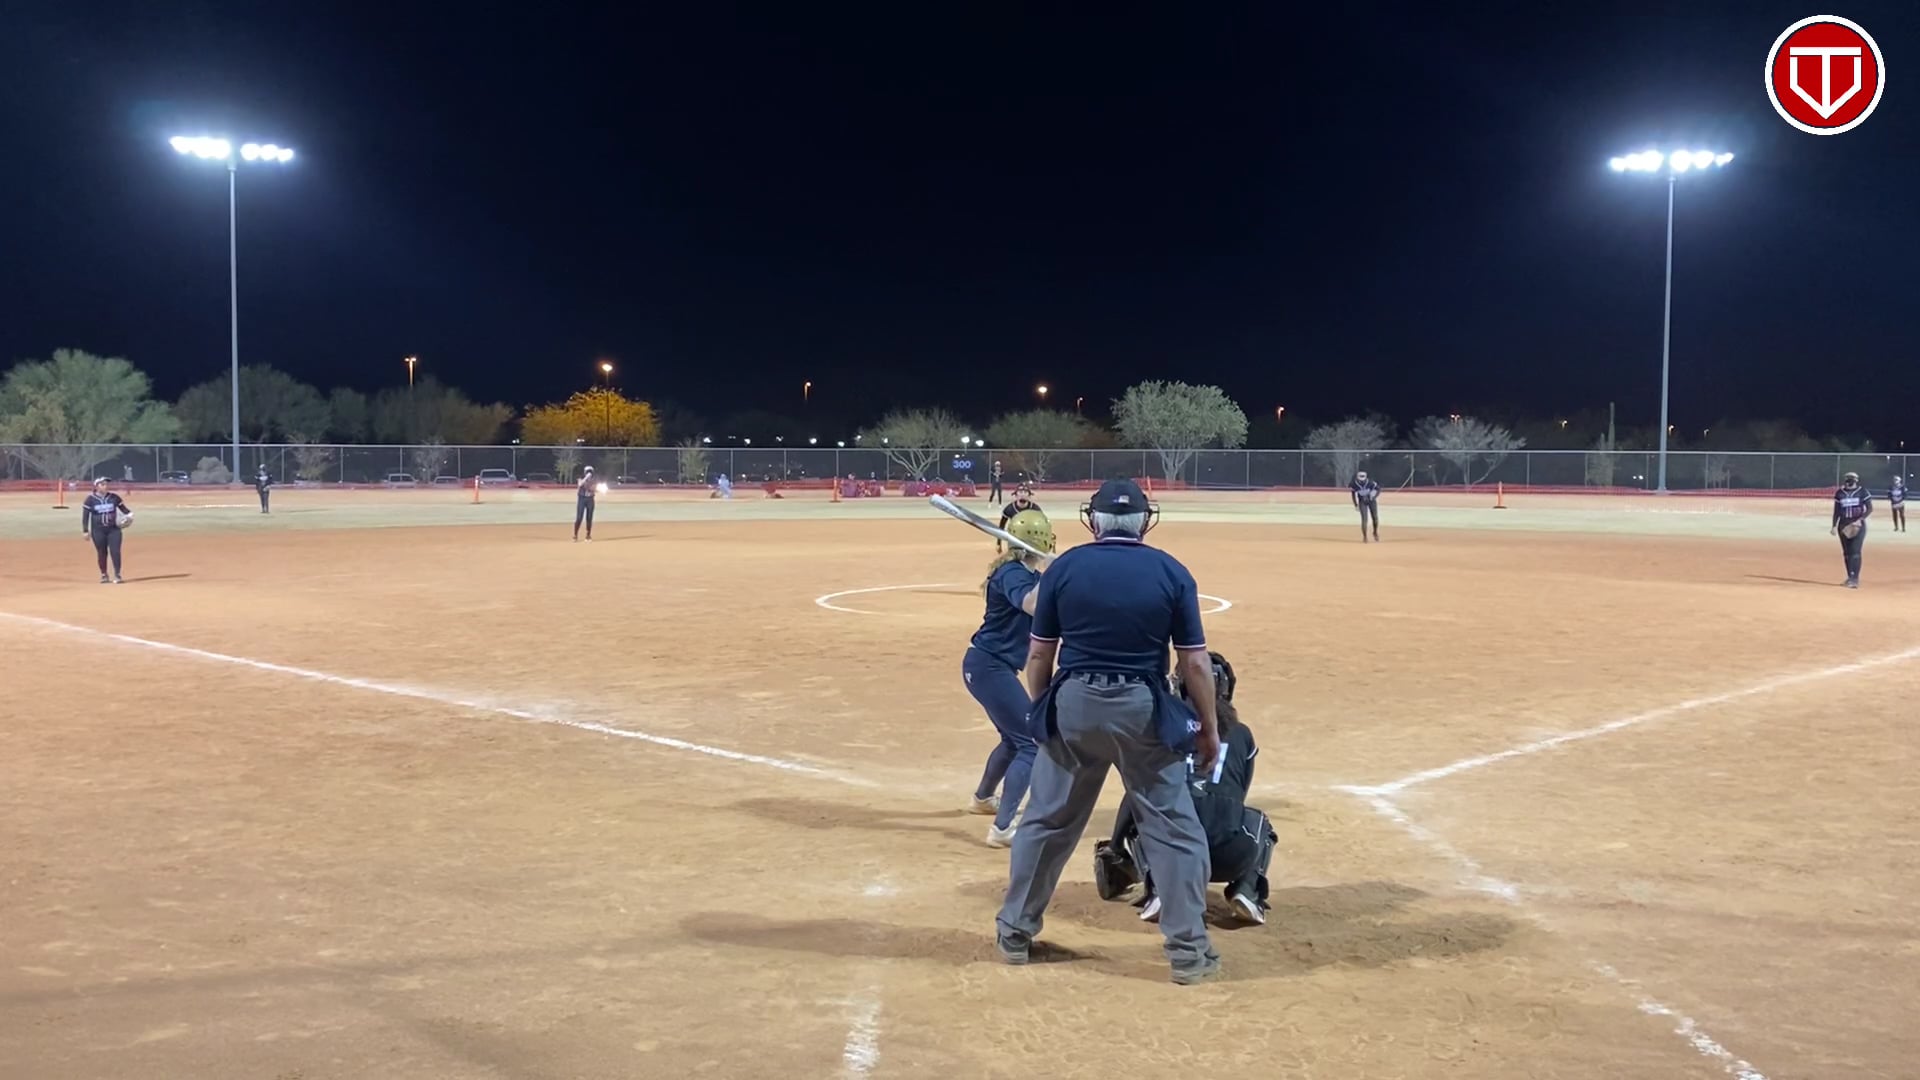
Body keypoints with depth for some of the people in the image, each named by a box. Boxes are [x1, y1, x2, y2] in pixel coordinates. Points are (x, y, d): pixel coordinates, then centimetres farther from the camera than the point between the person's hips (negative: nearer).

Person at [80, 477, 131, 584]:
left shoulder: (114, 497, 3)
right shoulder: (90, 499, -2)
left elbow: (123, 508, 7)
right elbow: (85, 516, 0)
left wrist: (129, 514, -16)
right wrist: (85, 531, -5)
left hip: (113, 529, 1)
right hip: (98, 530, -1)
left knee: (115, 551, -7)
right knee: (102, 553, 6)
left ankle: (117, 575, -2)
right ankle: (104, 575, 20)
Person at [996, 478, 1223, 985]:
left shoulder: (1064, 567, 0)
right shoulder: (1171, 572, -2)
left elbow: (1039, 655, 3)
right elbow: (1194, 662, -3)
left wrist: (1040, 714, 16)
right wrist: (1209, 727, 8)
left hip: (1072, 704, 2)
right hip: (1142, 708, -1)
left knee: (1046, 821, 14)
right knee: (1173, 827, 9)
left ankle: (1014, 932, 24)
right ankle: (1188, 949, 10)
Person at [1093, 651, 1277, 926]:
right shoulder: (1241, 735, 22)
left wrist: (1114, 849, 29)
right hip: (1230, 855, 1)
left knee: (1136, 819, 33)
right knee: (1258, 824, 36)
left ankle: (1160, 887, 7)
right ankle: (1247, 889, 10)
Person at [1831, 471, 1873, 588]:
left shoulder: (1862, 492, -5)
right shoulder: (1840, 493, 5)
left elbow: (1870, 509, -6)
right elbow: (1837, 511, 11)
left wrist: (1860, 520, -19)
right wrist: (1834, 526, 7)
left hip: (1858, 526, -4)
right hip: (1844, 525, 4)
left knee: (1855, 552, -13)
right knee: (1847, 552, 7)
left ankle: (1855, 578, -15)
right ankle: (1850, 577, 17)